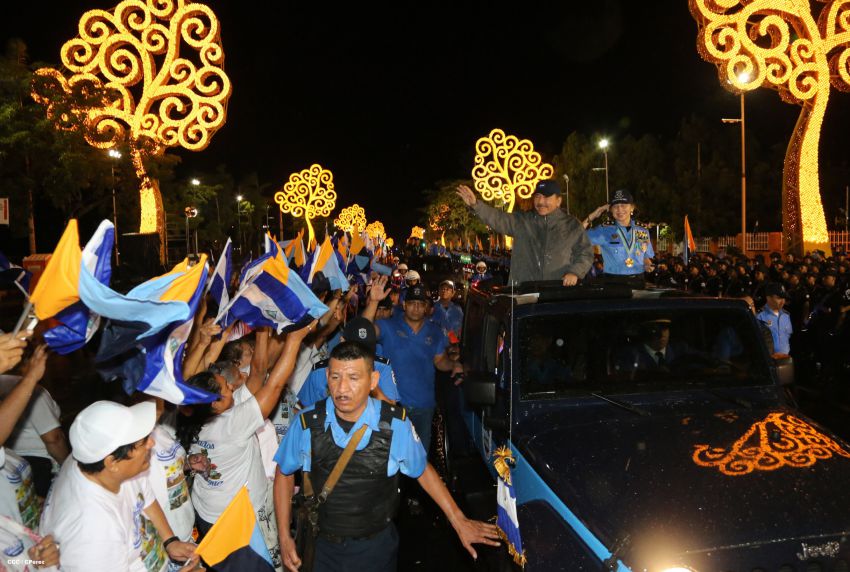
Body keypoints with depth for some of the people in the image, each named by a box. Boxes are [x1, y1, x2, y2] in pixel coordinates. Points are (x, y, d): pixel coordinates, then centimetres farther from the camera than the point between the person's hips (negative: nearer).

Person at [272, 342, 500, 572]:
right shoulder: (307, 424, -16)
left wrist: (459, 522, 2)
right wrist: (284, 537, -1)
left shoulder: (395, 424, -18)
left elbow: (422, 470, -2)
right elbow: (284, 473, 1)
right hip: (322, 547, 1)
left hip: (377, 546, 0)